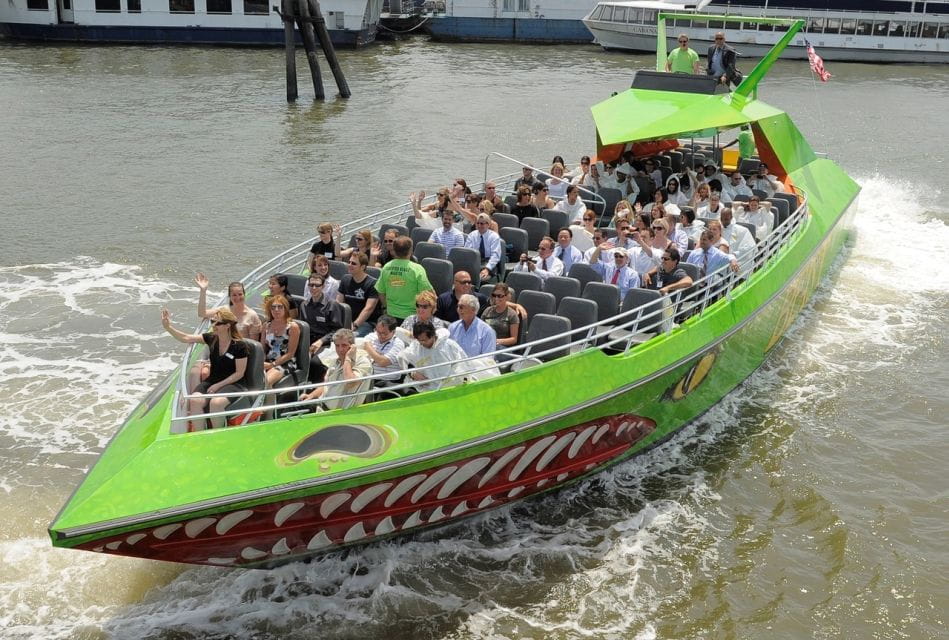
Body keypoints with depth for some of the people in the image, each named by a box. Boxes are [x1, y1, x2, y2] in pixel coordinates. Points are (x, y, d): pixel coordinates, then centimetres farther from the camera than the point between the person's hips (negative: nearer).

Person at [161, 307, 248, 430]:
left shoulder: (239, 346, -11)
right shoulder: (211, 339, 4)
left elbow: (239, 373, -10)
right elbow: (186, 338, 3)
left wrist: (218, 385, -14)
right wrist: (168, 327, -9)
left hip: (232, 384, -5)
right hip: (211, 381, 5)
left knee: (216, 403, -36)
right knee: (195, 400, -27)